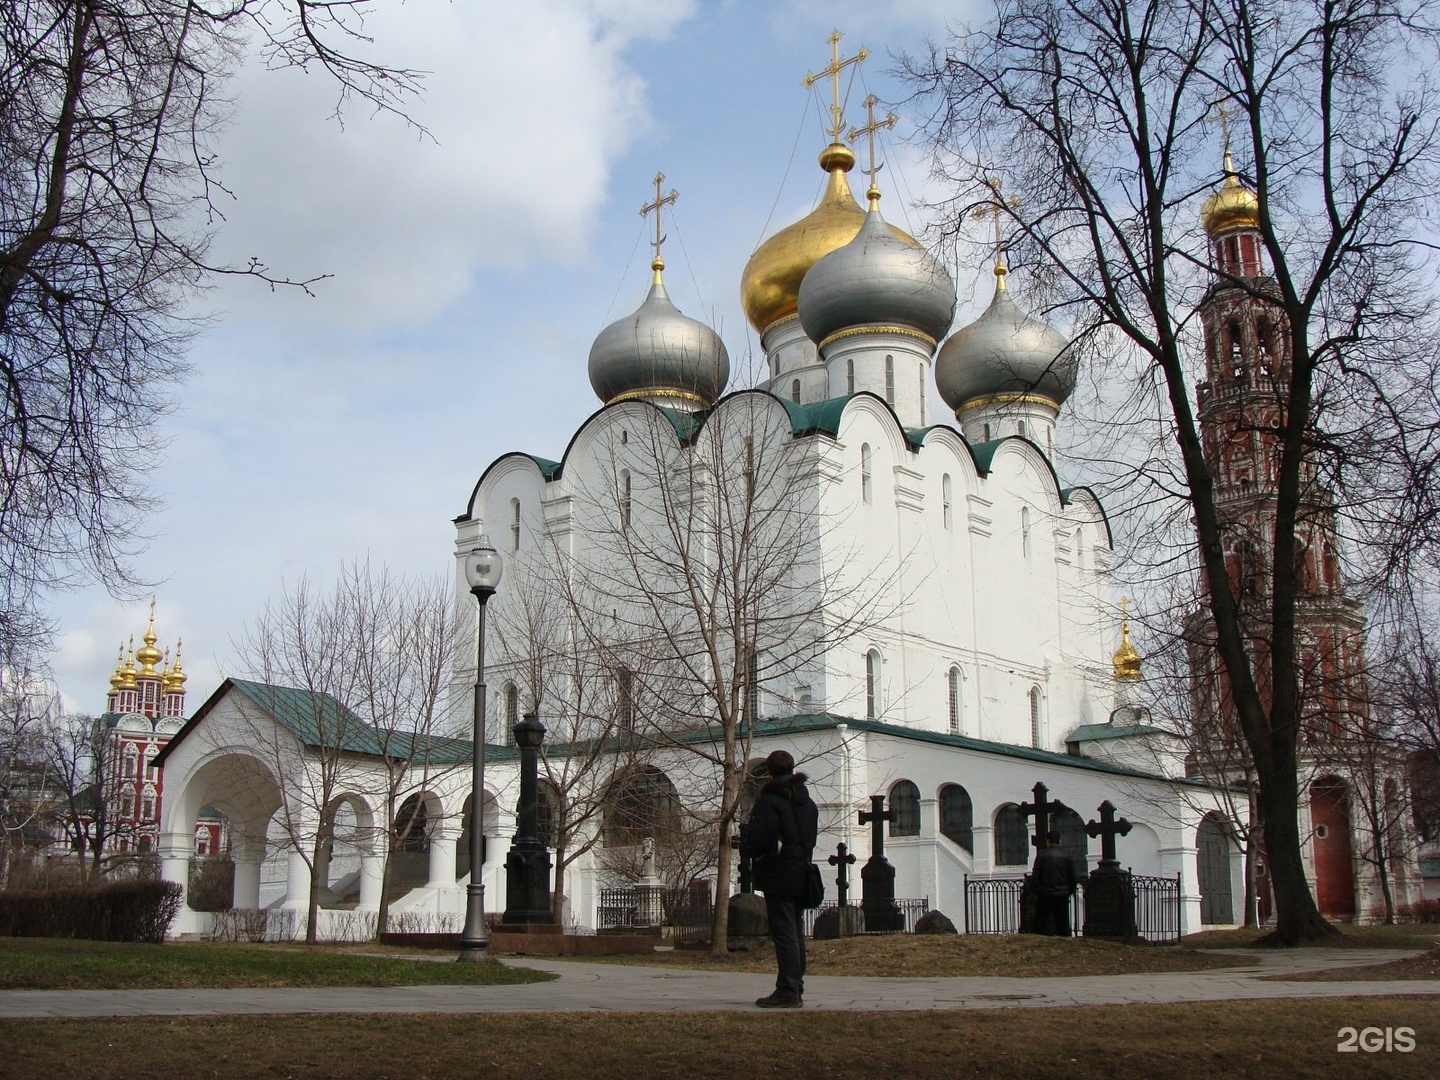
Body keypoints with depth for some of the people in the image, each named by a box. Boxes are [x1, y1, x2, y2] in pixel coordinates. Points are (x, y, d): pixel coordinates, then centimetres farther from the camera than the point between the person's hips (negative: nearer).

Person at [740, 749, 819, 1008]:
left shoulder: (769, 800, -14)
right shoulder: (808, 802, 13)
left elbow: (759, 838, -19)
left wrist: (746, 850, 0)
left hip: (779, 877, -8)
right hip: (801, 877, 8)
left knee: (784, 935, -7)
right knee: (796, 933, 13)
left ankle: (787, 992, -7)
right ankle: (796, 990, 19)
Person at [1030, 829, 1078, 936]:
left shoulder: (1041, 854, -4)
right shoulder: (1066, 856, 1)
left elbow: (1035, 876, -6)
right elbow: (1072, 878, 7)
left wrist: (1036, 891, 4)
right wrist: (1070, 892, 19)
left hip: (1045, 895, -2)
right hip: (1062, 895, 2)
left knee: (1039, 924, 6)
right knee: (1063, 924, 8)